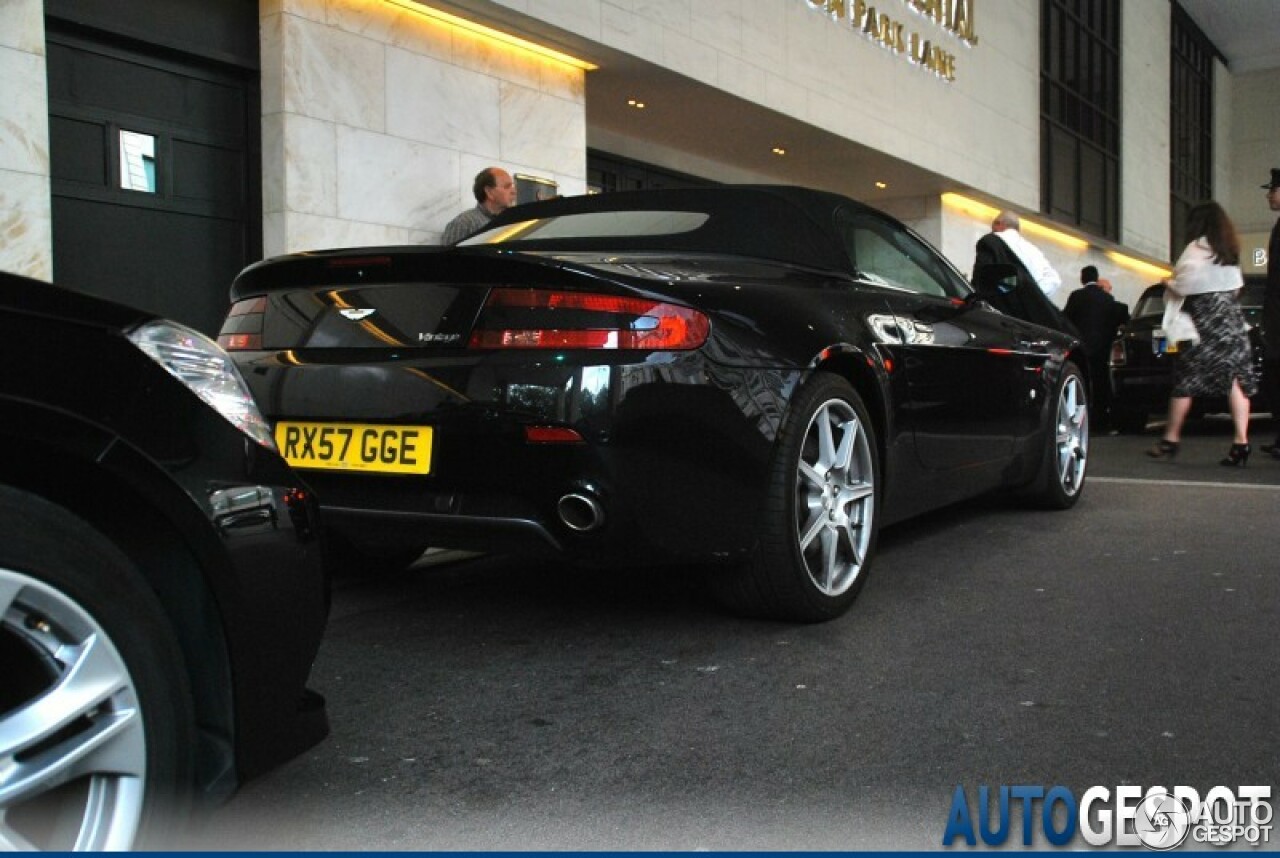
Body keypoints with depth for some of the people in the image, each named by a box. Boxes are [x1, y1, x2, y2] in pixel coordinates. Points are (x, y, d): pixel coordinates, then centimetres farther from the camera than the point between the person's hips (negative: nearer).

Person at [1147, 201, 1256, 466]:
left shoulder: (1197, 248, -9)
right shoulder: (1230, 250, 14)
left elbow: (1187, 283, -18)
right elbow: (1237, 284, 19)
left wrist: (1170, 285, 2)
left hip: (1205, 320, -7)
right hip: (1231, 316, 7)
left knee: (1186, 380, 1)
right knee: (1237, 379, -1)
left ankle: (1170, 441, 8)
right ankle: (1241, 444, -7)